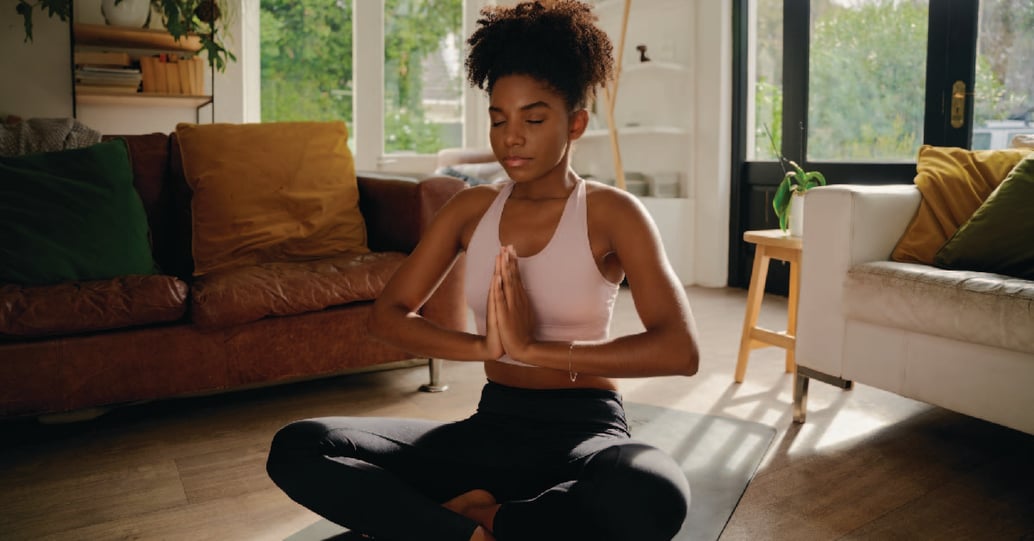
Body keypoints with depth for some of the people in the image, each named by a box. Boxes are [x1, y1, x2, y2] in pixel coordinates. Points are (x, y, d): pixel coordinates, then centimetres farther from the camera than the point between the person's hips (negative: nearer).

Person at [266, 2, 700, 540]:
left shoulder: (611, 212, -6)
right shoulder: (471, 208, 6)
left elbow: (679, 349, -19)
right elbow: (387, 315, 0)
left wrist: (535, 348, -25)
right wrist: (482, 346, -19)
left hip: (583, 430, -2)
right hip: (492, 426, 3)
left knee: (655, 496, -40)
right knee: (296, 448, -16)